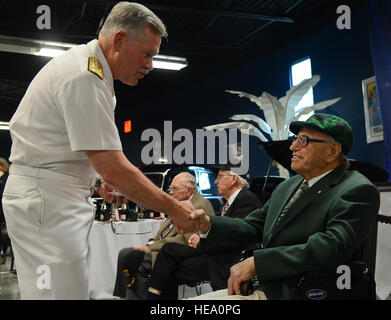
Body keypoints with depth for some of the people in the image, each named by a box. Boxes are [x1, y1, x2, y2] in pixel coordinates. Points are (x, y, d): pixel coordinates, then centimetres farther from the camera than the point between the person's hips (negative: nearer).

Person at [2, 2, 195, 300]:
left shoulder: (88, 68, 13)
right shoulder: (85, 77, -20)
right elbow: (114, 169, -24)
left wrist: (97, 180, 9)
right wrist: (172, 208, -16)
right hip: (46, 199, -10)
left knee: (75, 287, 11)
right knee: (63, 291, -9)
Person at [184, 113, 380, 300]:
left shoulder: (357, 191, -11)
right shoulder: (287, 187, 16)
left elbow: (330, 248, -25)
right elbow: (253, 227, 17)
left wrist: (255, 262, -23)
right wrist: (208, 224, -2)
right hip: (259, 287, 8)